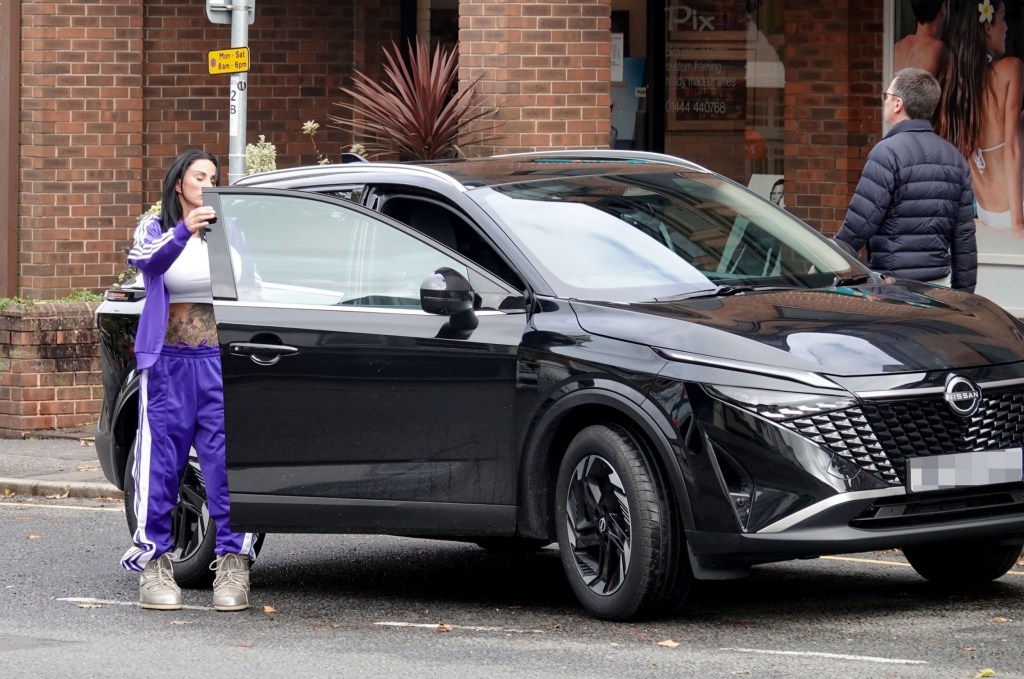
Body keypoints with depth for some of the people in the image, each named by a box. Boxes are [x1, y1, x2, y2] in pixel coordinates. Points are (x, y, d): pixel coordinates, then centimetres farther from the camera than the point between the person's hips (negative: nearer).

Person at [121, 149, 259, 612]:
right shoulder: (156, 228, 6)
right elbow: (146, 260, -18)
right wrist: (183, 232, -34)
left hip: (219, 362, 1)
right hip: (168, 361, -1)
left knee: (226, 461, -6)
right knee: (161, 462, -3)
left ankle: (233, 565, -5)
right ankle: (154, 564, 2)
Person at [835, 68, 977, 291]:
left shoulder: (888, 152, -10)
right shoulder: (954, 157, 13)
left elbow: (860, 223, -13)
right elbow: (965, 235, 13)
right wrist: (963, 292, 18)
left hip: (894, 286, -7)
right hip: (939, 284, 7)